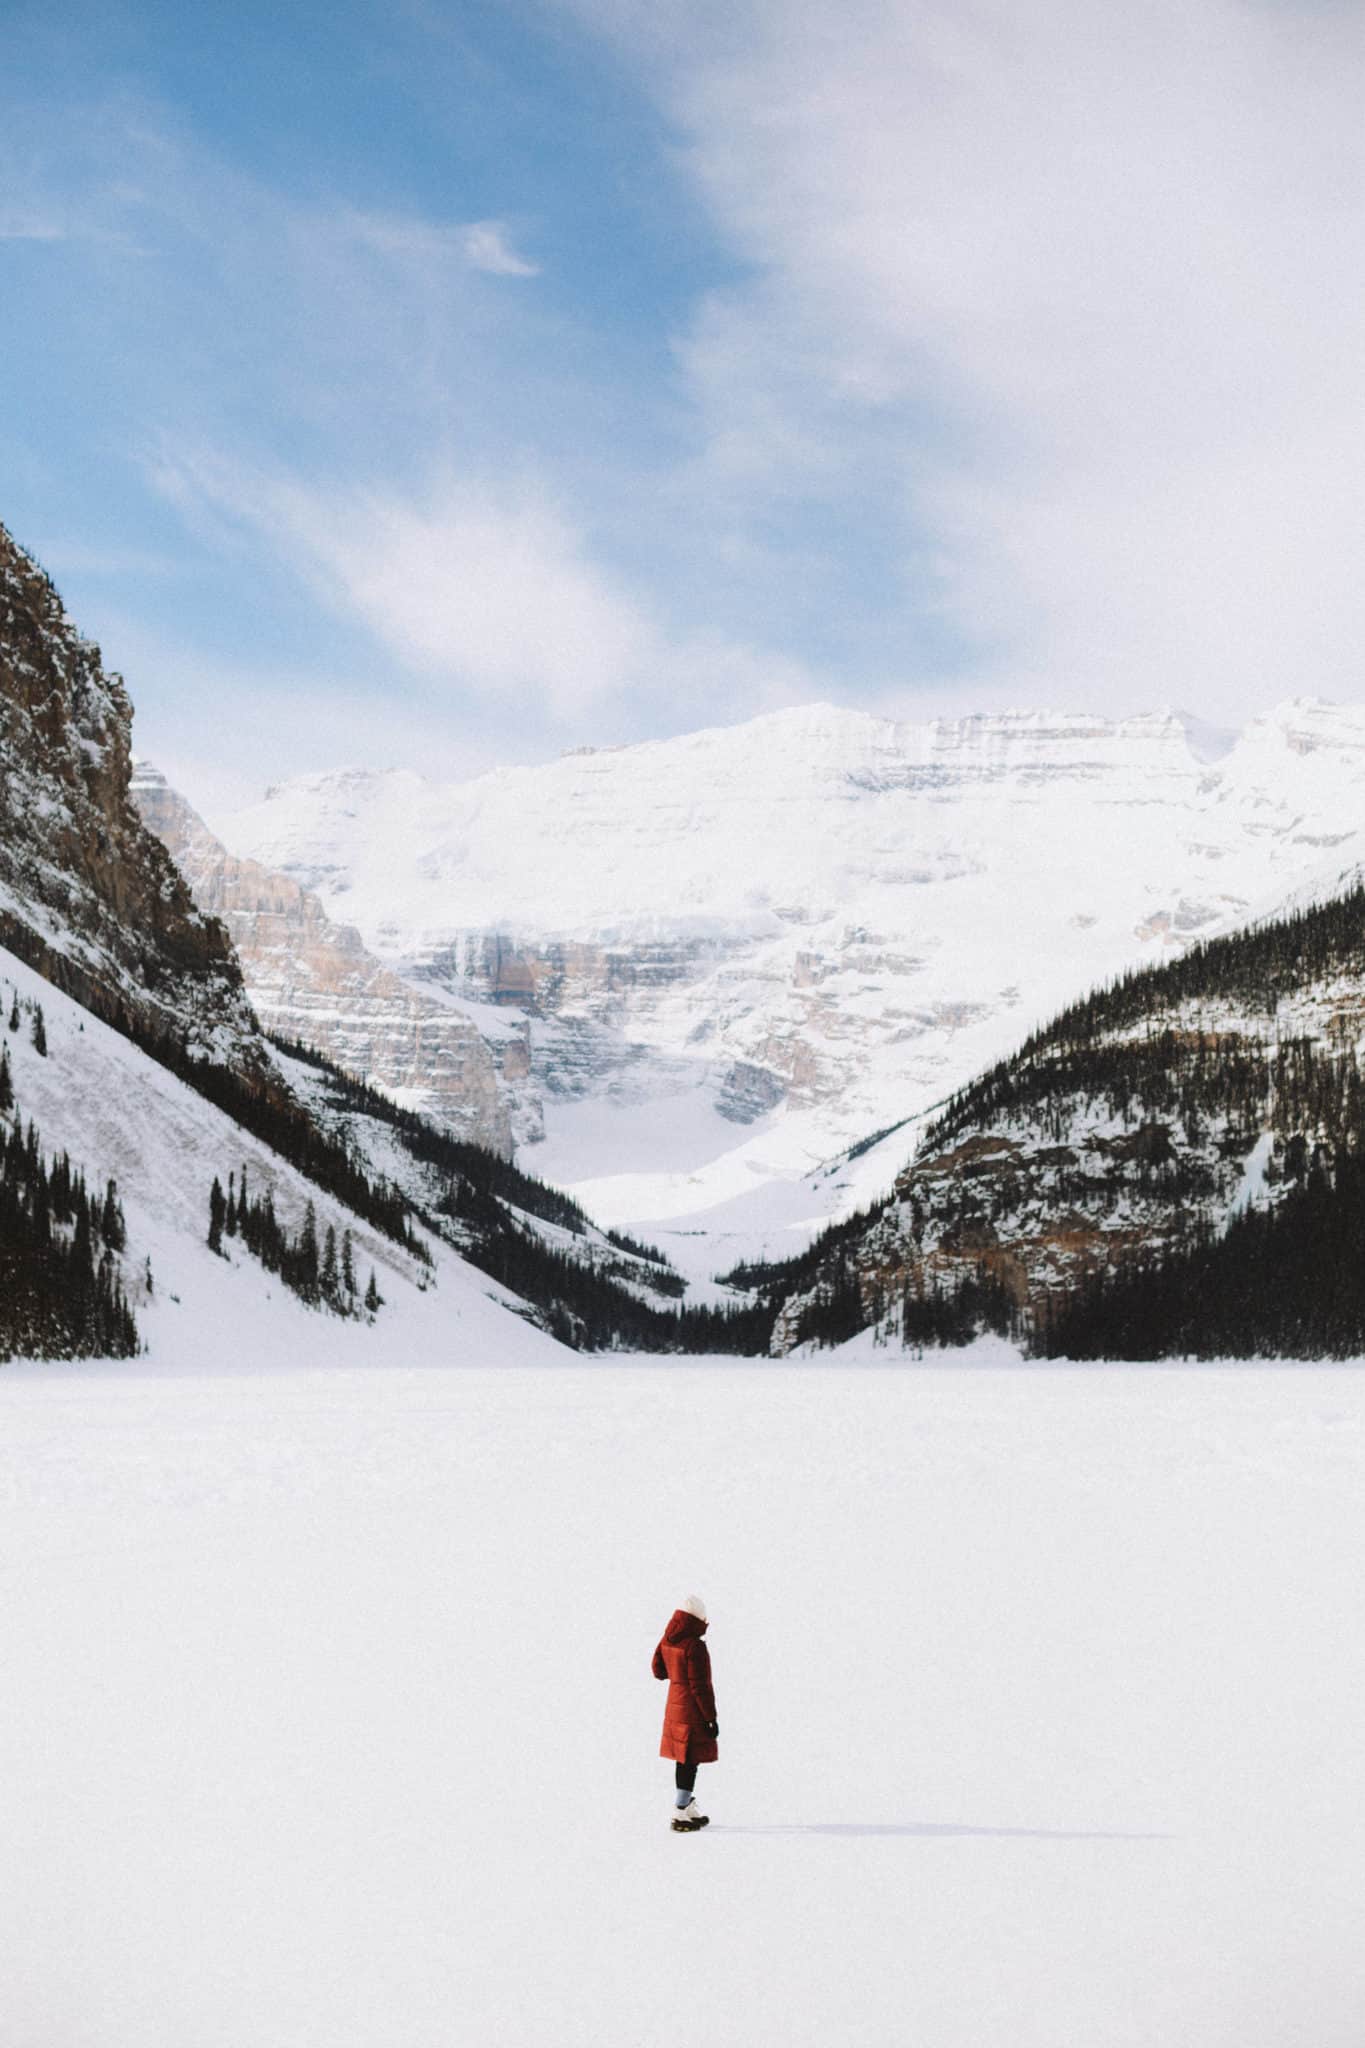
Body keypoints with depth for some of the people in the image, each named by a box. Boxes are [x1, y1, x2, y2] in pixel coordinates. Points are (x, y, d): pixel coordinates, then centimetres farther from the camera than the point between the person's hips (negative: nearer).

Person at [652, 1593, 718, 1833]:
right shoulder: (695, 1646, -23)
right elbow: (700, 1686, -21)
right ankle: (680, 1815, 2)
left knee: (683, 1760, 18)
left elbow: (658, 1670, 13)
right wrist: (711, 1718, -14)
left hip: (674, 1706, 8)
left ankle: (689, 1808, 29)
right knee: (690, 1761, -1)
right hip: (693, 1712, -8)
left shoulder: (667, 1640, 1)